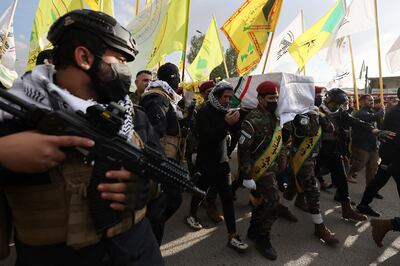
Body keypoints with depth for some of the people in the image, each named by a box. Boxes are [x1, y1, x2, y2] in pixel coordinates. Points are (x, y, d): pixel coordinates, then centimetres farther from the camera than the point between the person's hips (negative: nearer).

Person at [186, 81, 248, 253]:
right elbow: (207, 137, -25)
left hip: (221, 161, 5)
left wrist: (236, 121, -9)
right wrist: (226, 124, -32)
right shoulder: (204, 112, -13)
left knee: (228, 197, 1)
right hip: (205, 162, -5)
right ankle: (192, 215, 42)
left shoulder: (225, 112, 6)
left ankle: (232, 237, 6)